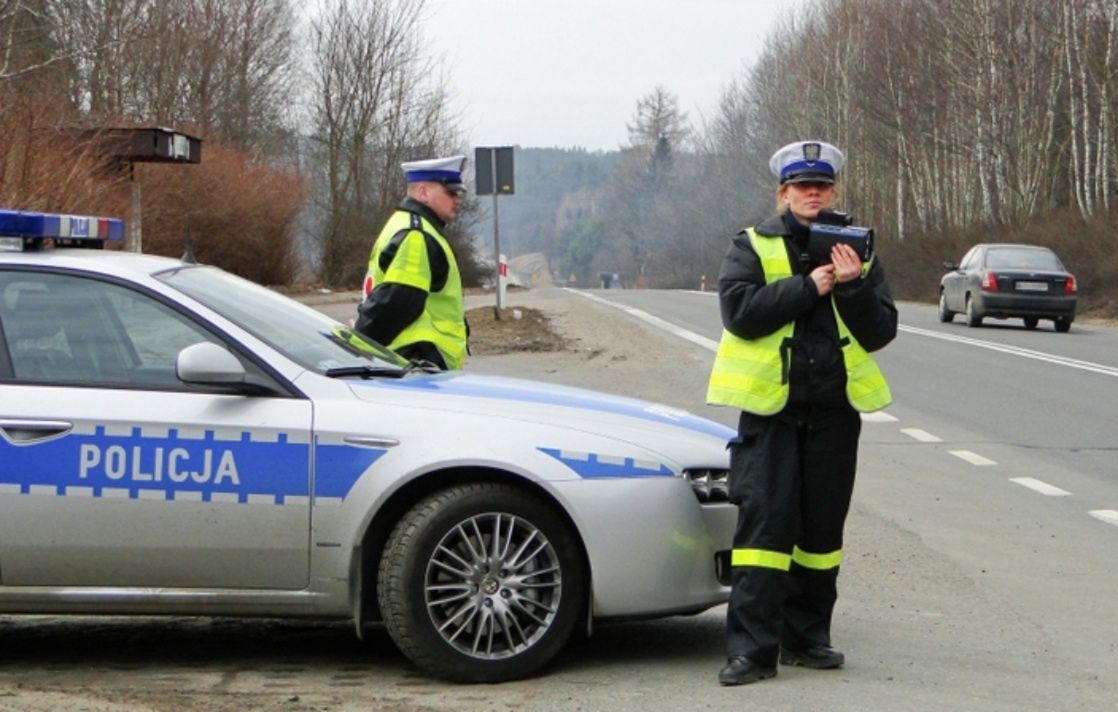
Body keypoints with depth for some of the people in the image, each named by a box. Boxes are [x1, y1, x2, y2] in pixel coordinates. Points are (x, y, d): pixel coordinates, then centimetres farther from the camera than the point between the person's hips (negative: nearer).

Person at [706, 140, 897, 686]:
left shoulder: (856, 252, 12)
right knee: (765, 522, -9)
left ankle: (806, 638, 20)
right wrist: (809, 286, -16)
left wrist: (853, 287, -12)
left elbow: (880, 332, 4)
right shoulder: (753, 247, 3)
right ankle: (752, 648, -8)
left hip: (834, 410, 3)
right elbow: (739, 311, -14)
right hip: (770, 406, -3)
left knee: (822, 528, 8)